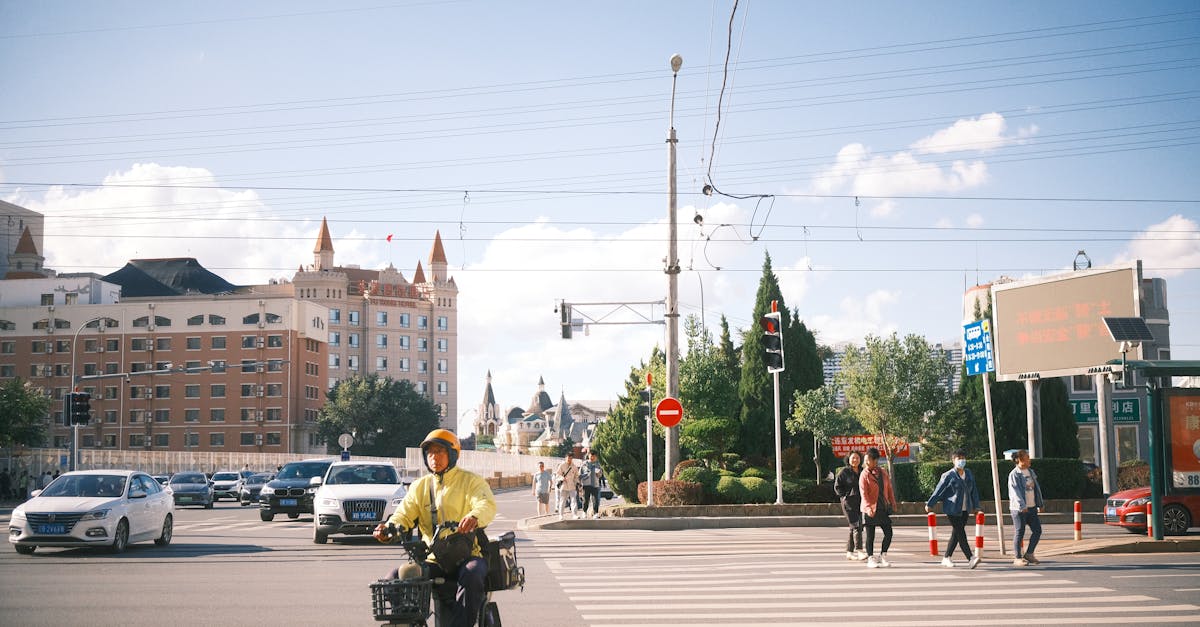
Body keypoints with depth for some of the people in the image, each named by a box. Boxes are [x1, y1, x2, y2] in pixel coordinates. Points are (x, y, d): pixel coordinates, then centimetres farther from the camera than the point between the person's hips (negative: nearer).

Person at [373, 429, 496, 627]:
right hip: (432, 559, 4)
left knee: (472, 576, -37)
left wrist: (474, 516, -40)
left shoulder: (471, 480, 4)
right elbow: (404, 514, 7)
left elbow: (488, 505, -15)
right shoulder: (420, 486, 18)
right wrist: (388, 528, -18)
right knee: (396, 577, -17)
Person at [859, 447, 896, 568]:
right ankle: (870, 559, 10)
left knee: (888, 533, 3)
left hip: (883, 508, 5)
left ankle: (883, 556, 19)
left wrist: (893, 503, 11)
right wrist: (868, 508, -23)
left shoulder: (883, 472, 6)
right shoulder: (864, 474, -8)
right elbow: (863, 493, -14)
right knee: (870, 535, 1)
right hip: (870, 509, -4)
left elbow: (889, 488, 13)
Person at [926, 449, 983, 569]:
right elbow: (938, 490, -4)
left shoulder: (969, 474, 9)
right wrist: (929, 504, -1)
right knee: (961, 533, -9)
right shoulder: (948, 476, -9)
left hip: (965, 509, 6)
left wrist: (975, 506, 18)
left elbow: (974, 490, 17)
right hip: (952, 509, -6)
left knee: (956, 534, 10)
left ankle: (947, 558, 20)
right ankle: (971, 559, -14)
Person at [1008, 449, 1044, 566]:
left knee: (1037, 530, 6)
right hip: (1019, 508, -7)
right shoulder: (1014, 474, -11)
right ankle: (1017, 558, 8)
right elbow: (1015, 491, -18)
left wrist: (1040, 504, 17)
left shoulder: (1031, 472, 12)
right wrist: (1022, 506, -26)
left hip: (1031, 507, 7)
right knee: (1019, 533, -2)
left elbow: (1036, 488, 19)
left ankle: (1029, 554, 19)